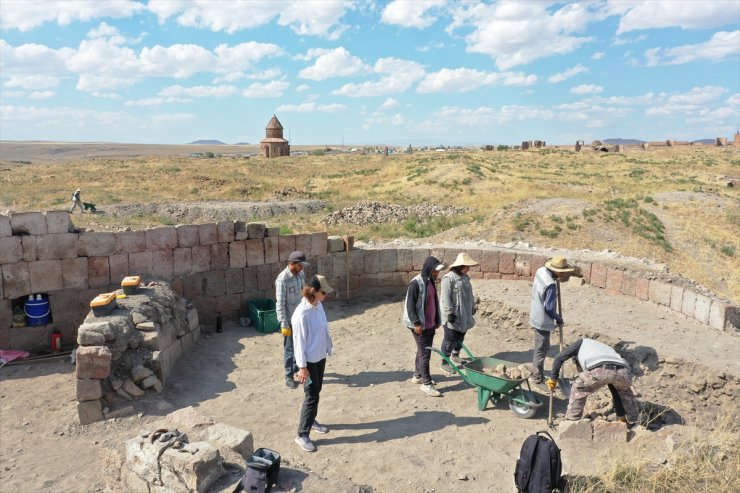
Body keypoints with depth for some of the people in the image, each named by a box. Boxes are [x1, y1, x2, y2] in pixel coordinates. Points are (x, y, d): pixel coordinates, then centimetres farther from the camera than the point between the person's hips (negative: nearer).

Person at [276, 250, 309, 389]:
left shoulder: (301, 274, -2)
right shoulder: (282, 279, -24)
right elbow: (280, 304, -21)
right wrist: (284, 325, -21)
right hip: (289, 319, -7)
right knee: (289, 348, 6)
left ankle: (297, 367, 41)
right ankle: (289, 376, 18)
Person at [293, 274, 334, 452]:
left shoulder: (319, 306, 0)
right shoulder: (302, 313, -25)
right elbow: (299, 341, -22)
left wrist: (328, 349, 17)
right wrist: (302, 366, -19)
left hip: (320, 356, 8)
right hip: (309, 360, -8)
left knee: (316, 392, 21)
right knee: (311, 396, -2)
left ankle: (312, 421, 40)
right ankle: (302, 435, 10)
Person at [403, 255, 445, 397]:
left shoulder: (430, 282, 8)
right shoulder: (416, 283, -19)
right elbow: (410, 305, -19)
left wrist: (436, 321, 19)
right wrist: (416, 323, -20)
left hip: (430, 324, 8)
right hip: (420, 325, -8)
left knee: (422, 351, 18)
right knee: (425, 353, -3)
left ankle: (417, 375, 32)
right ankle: (426, 383, 5)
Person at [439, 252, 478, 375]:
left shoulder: (465, 277, 10)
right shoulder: (449, 278, -18)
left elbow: (469, 294, 21)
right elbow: (446, 297, -21)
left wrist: (472, 307, 23)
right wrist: (450, 313, -22)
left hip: (464, 315, 8)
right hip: (453, 316, -8)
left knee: (460, 337, 20)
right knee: (450, 339, -1)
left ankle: (455, 355, 40)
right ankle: (444, 363, 8)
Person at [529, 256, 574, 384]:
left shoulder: (541, 270, -5)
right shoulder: (551, 285, -30)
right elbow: (549, 308, -25)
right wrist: (559, 318, -7)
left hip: (536, 316, 9)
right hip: (542, 320, -9)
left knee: (542, 347, 23)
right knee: (541, 349, 4)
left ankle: (536, 371, 36)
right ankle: (538, 378, 15)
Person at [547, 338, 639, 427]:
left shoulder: (582, 342, 37)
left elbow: (559, 358, 22)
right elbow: (616, 391, 48)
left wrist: (553, 378, 34)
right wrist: (621, 416, 54)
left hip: (600, 370, -5)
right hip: (624, 371, 5)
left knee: (578, 391, 23)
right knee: (625, 391, 41)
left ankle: (571, 422, 25)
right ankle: (632, 422, 46)